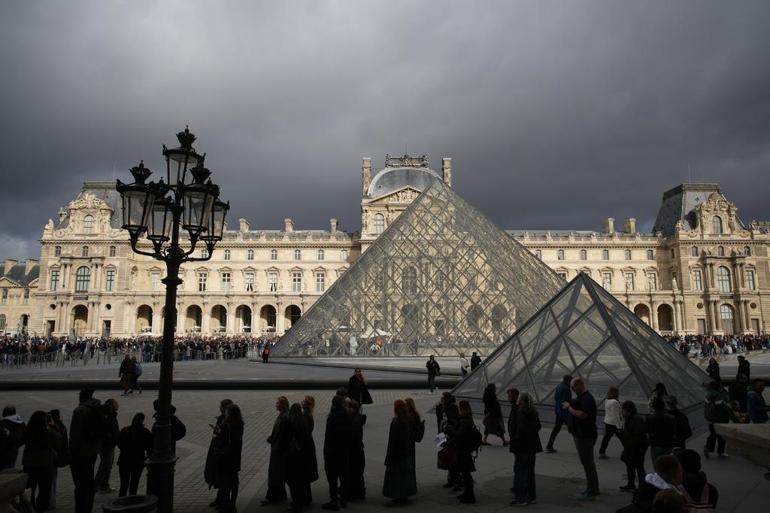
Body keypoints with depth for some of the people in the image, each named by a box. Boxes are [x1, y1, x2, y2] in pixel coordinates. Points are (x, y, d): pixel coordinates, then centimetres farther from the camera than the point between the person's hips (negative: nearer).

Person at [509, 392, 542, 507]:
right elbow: (538, 426, 17)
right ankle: (531, 496, 26)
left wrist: (514, 439, -13)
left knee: (519, 471, -1)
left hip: (523, 446, -8)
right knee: (530, 471, 18)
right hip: (533, 445, 9)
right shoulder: (533, 412, 7)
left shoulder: (521, 413, -18)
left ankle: (521, 498, 1)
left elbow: (521, 429, -24)